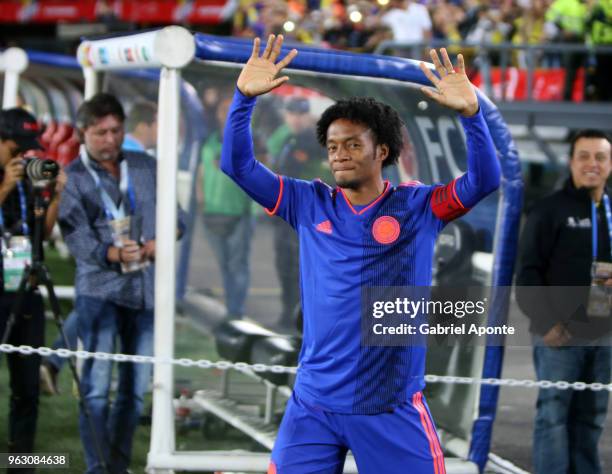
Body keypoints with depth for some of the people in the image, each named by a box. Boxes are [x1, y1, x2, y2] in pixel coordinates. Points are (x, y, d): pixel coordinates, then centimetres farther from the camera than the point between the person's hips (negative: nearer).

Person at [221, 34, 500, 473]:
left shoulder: (417, 206, 0)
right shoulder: (309, 204, 6)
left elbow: (484, 180, -12)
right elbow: (238, 165, 2)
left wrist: (470, 112, -27)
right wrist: (245, 97, -12)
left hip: (393, 407, -2)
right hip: (313, 404, 2)